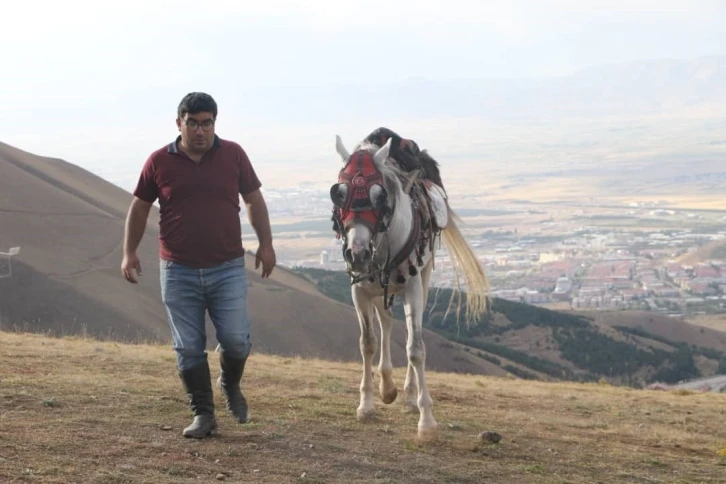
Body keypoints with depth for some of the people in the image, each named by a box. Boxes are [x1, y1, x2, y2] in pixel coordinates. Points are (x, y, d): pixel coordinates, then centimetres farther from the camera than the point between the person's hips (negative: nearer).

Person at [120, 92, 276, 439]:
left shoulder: (233, 155, 1)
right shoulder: (159, 162, 0)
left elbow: (254, 200, 9)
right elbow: (139, 207, 9)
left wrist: (266, 244, 5)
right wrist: (129, 252, 4)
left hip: (227, 268, 0)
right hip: (178, 271, 0)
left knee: (236, 339, -3)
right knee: (188, 348, 3)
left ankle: (230, 385, 29)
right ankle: (203, 415, 14)